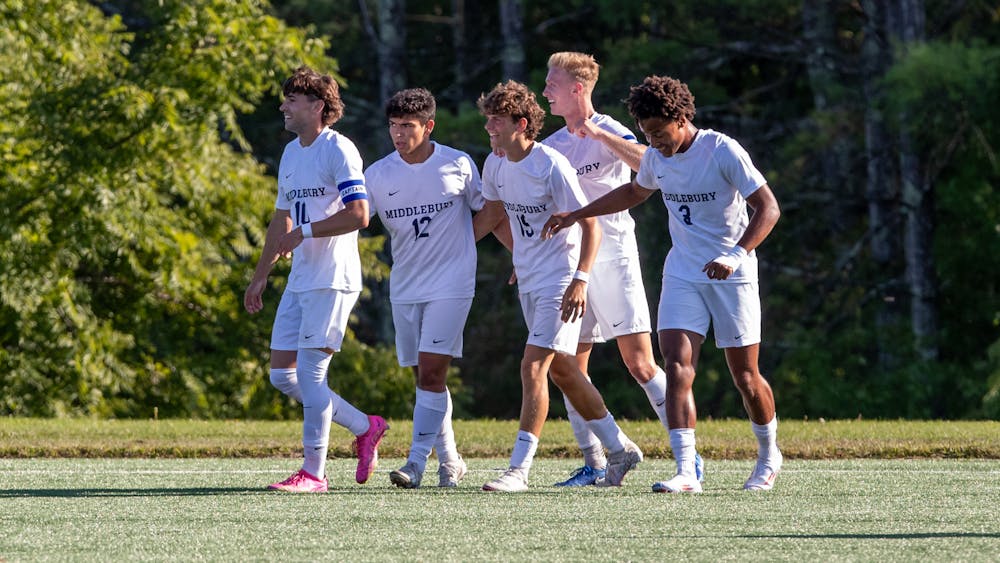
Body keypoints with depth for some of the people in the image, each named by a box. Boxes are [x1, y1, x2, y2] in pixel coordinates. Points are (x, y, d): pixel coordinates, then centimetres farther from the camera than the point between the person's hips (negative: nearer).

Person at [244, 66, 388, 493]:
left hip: (332, 280, -9)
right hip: (299, 281, 9)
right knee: (282, 374, 6)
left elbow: (358, 215, -20)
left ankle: (313, 473, -5)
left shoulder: (338, 150, -10)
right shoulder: (290, 154, 18)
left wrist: (305, 232, -17)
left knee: (310, 373, -11)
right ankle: (365, 428, 19)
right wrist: (260, 277, 27)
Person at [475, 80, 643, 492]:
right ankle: (620, 448, 29)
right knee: (561, 370, 15)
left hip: (560, 282, -9)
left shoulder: (552, 167, -20)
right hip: (528, 281, 9)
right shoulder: (495, 165, 3)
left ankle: (519, 469, -16)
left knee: (533, 367, -16)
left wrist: (580, 279, -25)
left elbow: (591, 226, -19)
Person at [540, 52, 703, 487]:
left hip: (612, 259, -7)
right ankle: (594, 465, 9)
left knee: (640, 365, -10)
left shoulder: (608, 132, -5)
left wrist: (599, 134, -29)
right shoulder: (551, 146, 14)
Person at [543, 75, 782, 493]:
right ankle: (686, 472, -20)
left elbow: (768, 208, -17)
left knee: (745, 378, 3)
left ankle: (769, 456, 29)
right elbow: (634, 192, 25)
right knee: (677, 368, -14)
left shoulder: (723, 152, -16)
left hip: (731, 277, -5)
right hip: (682, 275, 5)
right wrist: (576, 215, 20)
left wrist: (737, 255, -30)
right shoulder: (656, 158, 2)